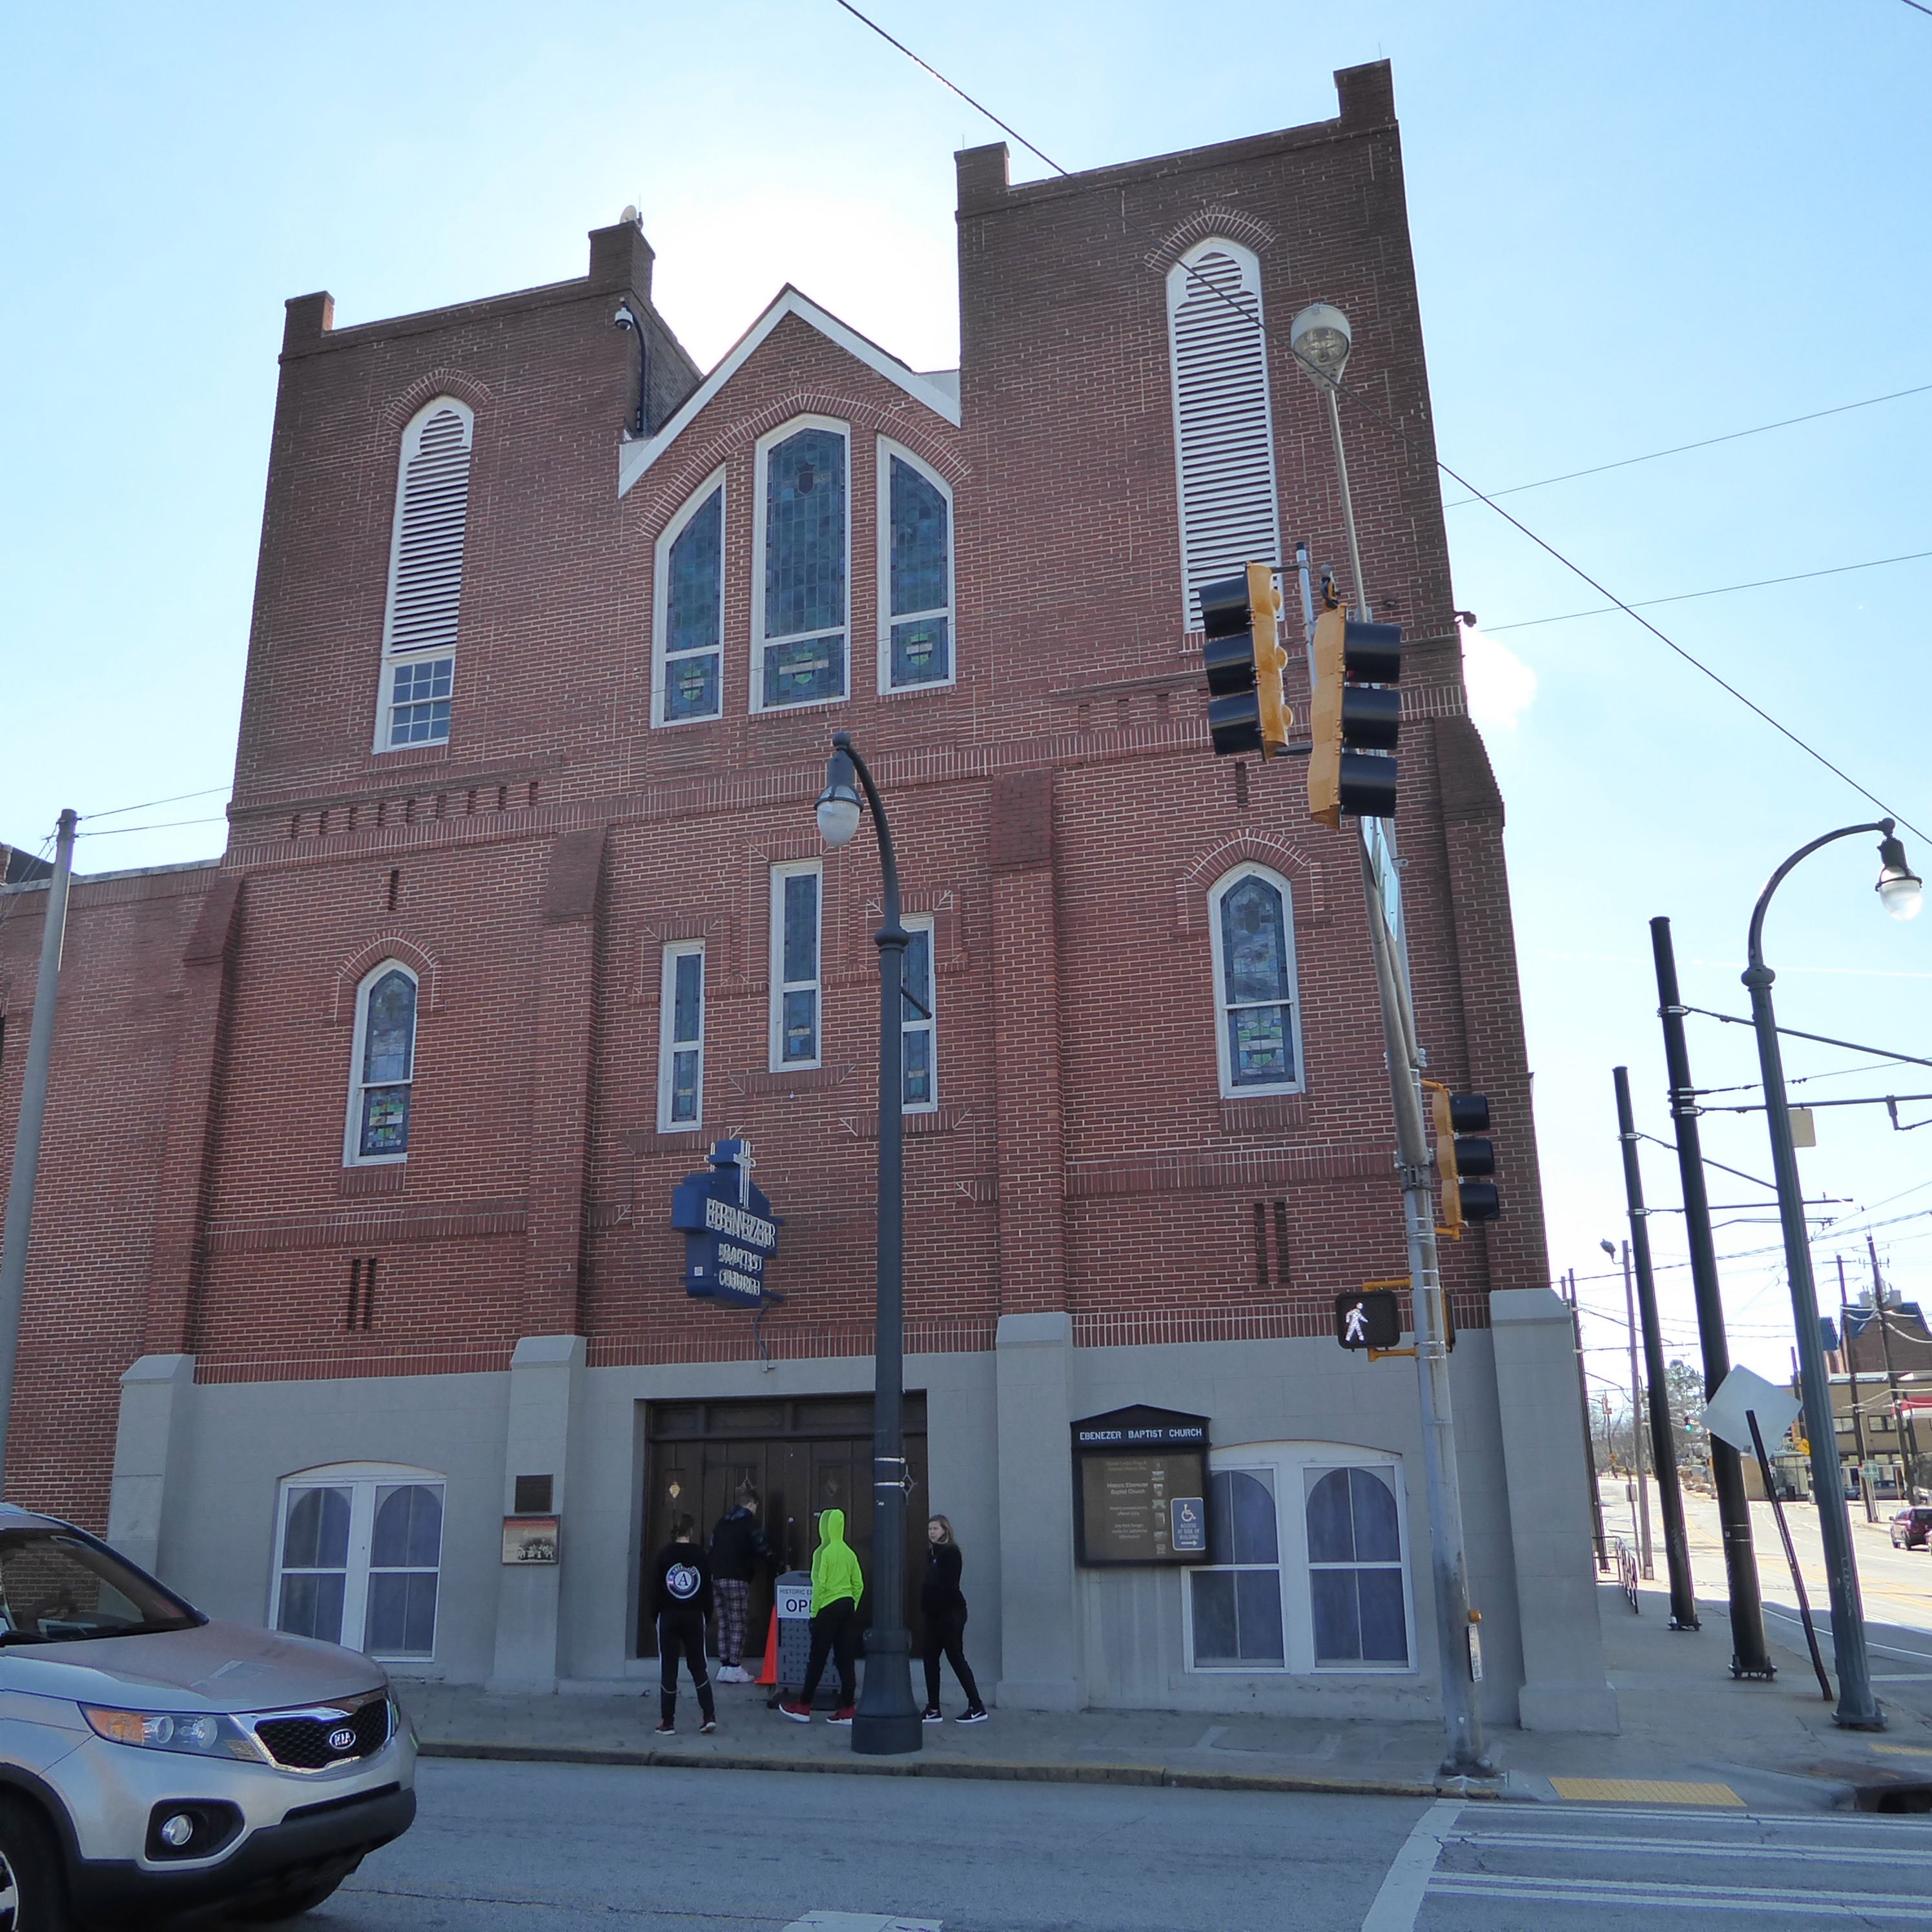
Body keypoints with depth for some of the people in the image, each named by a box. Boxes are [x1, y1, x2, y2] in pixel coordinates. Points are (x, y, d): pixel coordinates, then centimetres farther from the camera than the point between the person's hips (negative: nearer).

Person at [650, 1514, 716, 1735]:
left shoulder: (664, 1555, -4)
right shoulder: (699, 1555, -1)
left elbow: (655, 1588, -4)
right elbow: (708, 1589, 1)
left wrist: (656, 1613, 5)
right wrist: (707, 1615, 10)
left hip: (668, 1617, -1)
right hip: (694, 1617, 1)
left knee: (668, 1670, 5)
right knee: (698, 1667, 10)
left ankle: (667, 1723, 7)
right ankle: (709, 1716, 2)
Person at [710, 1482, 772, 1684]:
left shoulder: (723, 1521, 16)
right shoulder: (749, 1523, -4)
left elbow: (712, 1548, 19)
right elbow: (763, 1549, -6)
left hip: (717, 1577, 6)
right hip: (737, 1579, -6)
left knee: (724, 1623, 10)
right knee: (738, 1624, -1)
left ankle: (724, 1666, 9)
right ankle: (735, 1668, -3)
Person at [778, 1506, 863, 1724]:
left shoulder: (823, 1552, -11)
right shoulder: (849, 1553, 8)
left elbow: (820, 1585, -15)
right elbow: (858, 1585, 9)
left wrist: (814, 1612, -7)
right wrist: (852, 1609, 17)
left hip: (829, 1608, -6)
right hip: (847, 1608, 6)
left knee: (817, 1659, 2)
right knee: (845, 1658, 8)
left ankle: (804, 1707, 11)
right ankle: (847, 1709, 8)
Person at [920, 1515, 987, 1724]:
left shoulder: (950, 1552, -11)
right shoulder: (933, 1553, 14)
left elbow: (948, 1585, -17)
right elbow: (930, 1583, 14)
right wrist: (926, 1603, 2)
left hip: (950, 1612, -9)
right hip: (935, 1613, 9)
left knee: (956, 1658, -6)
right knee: (930, 1658, 8)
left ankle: (977, 1708, -1)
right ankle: (933, 1710, 13)